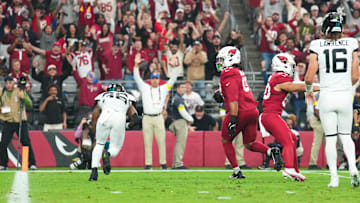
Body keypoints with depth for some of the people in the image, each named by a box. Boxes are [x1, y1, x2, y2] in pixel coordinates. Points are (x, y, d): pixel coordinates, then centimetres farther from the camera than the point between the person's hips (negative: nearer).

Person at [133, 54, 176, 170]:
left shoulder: (163, 88, 13)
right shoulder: (145, 88, 9)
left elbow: (173, 79, 8)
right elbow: (137, 78, 1)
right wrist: (136, 65, -11)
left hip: (159, 118, 1)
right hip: (147, 118, -1)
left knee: (161, 141, -1)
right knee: (147, 142, 0)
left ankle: (163, 163, 5)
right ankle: (148, 164, 2)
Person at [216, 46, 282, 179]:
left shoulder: (229, 75, -12)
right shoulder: (239, 73, 17)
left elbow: (233, 99, -20)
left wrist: (233, 120, -24)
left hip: (240, 112, -8)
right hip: (253, 111, 8)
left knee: (226, 141, 11)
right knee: (250, 144, 17)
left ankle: (237, 172, 7)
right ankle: (271, 151, -9)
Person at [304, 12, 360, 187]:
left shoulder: (317, 47, -5)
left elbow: (309, 77, -7)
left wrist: (308, 90, 14)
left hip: (327, 96, -1)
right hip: (345, 95, 1)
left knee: (330, 139, 6)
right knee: (345, 136, 14)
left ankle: (334, 177, 2)